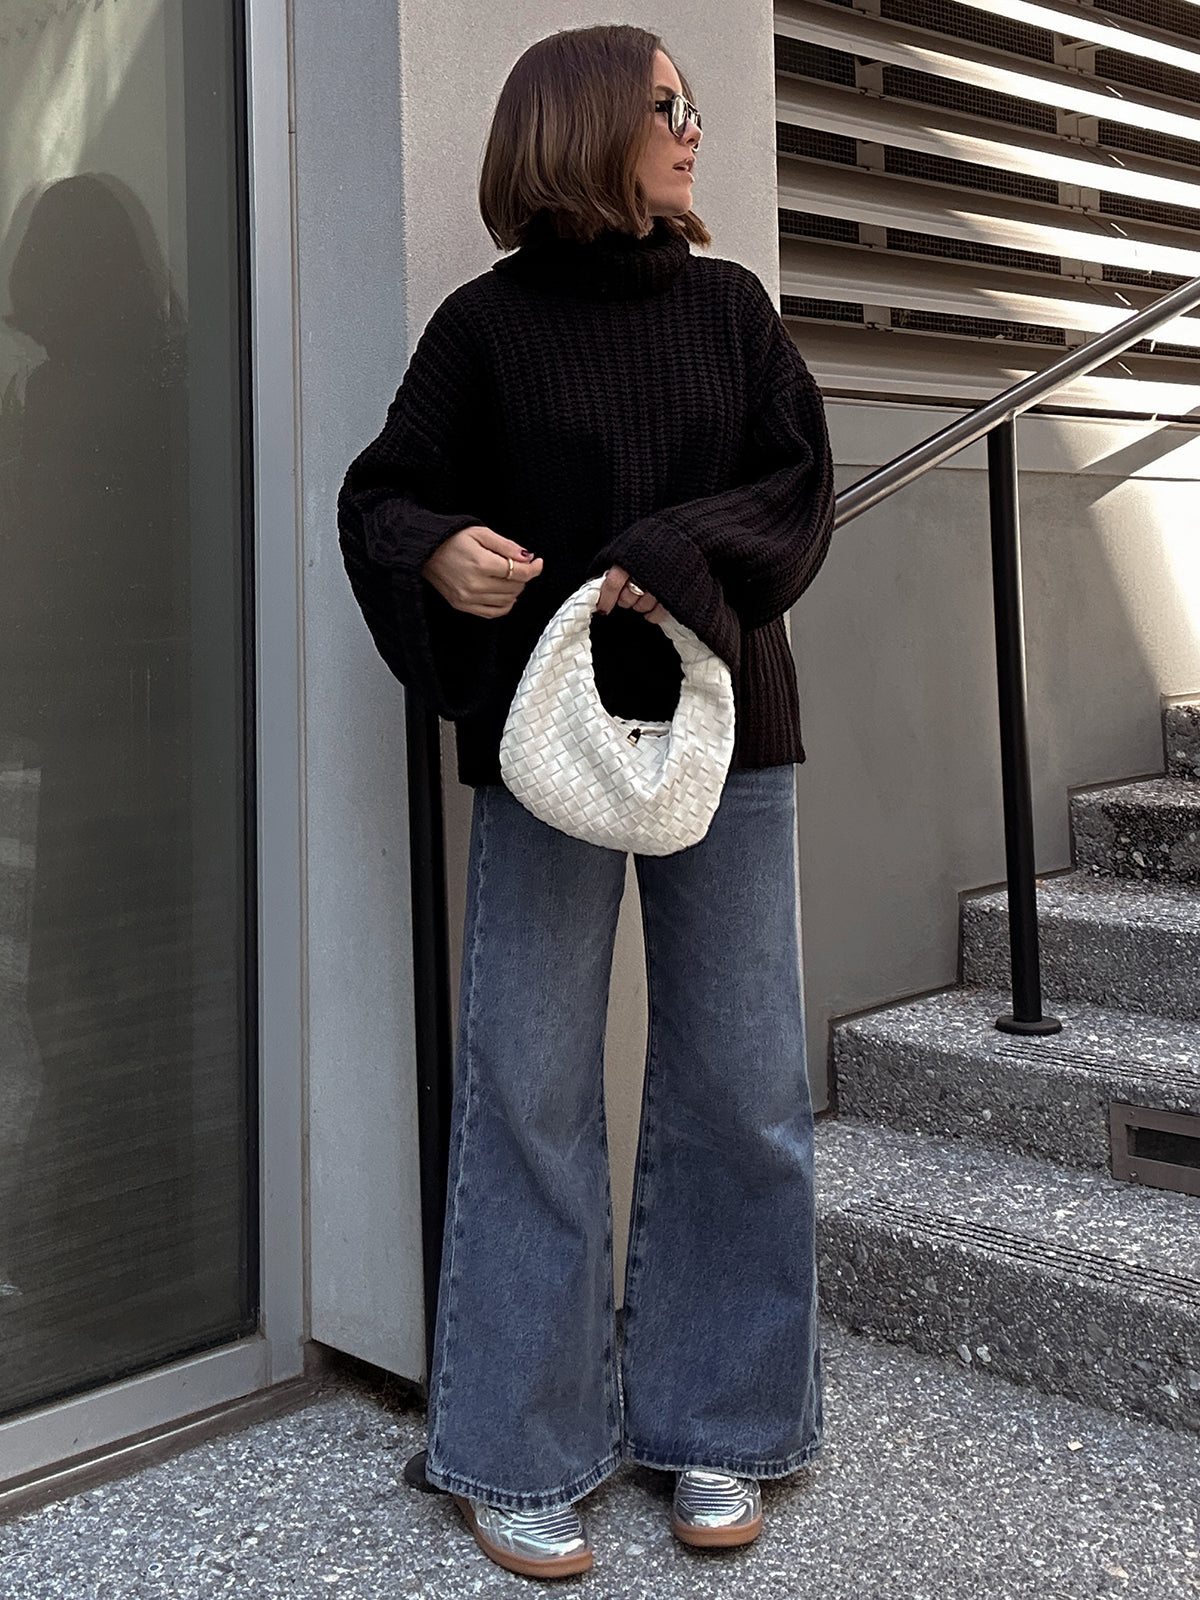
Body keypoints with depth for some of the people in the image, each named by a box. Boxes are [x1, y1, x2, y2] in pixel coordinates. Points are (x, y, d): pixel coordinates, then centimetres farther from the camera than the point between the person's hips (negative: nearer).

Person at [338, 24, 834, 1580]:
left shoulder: (729, 305, 9)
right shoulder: (487, 324, 2)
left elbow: (801, 485, 2)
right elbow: (382, 494, 2)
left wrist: (681, 559, -16)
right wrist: (435, 553, -20)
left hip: (721, 726, 3)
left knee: (740, 1086, 5)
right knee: (531, 1091, 0)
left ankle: (715, 1425, 21)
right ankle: (521, 1457, 14)